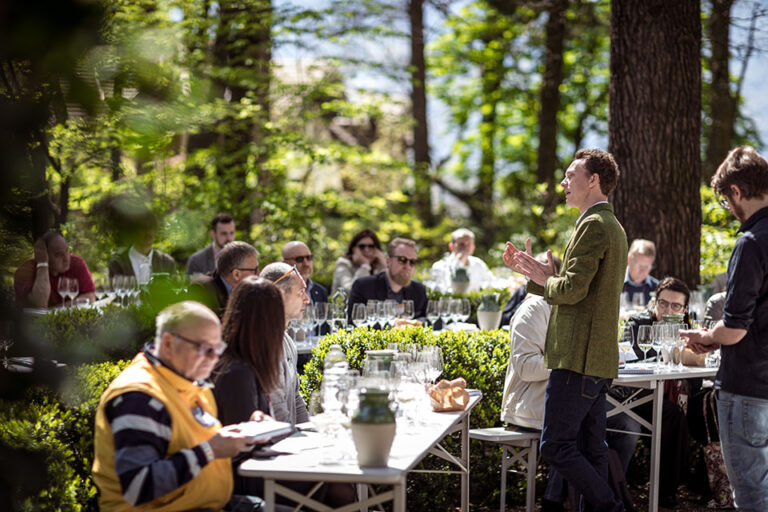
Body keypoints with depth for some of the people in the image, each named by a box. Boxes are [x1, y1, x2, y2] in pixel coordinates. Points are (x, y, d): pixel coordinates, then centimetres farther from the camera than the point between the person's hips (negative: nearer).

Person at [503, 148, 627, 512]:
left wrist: (544, 279, -1)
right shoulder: (611, 226, 21)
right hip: (598, 359, 11)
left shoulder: (593, 225, -13)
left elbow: (572, 289, -21)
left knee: (556, 445, -9)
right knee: (590, 449, 11)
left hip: (578, 357, -11)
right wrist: (530, 271, 14)